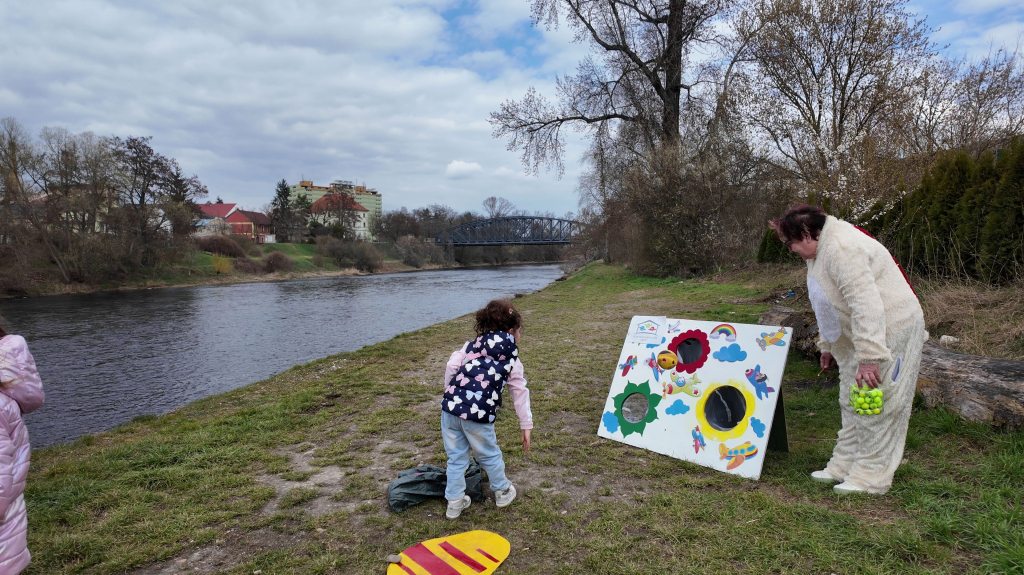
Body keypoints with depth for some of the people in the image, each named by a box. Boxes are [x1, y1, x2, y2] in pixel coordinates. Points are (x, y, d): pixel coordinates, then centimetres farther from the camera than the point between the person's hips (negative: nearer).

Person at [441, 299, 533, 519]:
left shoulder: (473, 344, 15)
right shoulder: (511, 360, 11)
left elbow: (451, 366, 2)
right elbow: (520, 393, 11)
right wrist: (526, 425, 17)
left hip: (450, 407, 2)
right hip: (478, 415, -2)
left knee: (456, 458, 18)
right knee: (490, 455, 21)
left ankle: (455, 502, 28)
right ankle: (502, 492, 40)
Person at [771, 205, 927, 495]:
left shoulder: (841, 249, -24)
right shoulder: (819, 250, 10)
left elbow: (865, 304, -32)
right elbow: (829, 301, 19)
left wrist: (870, 357, -34)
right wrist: (828, 344, 23)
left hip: (889, 330, -11)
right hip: (854, 333, 11)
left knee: (875, 405, -4)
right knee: (853, 404, 14)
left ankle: (871, 477, 7)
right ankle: (844, 466, 23)